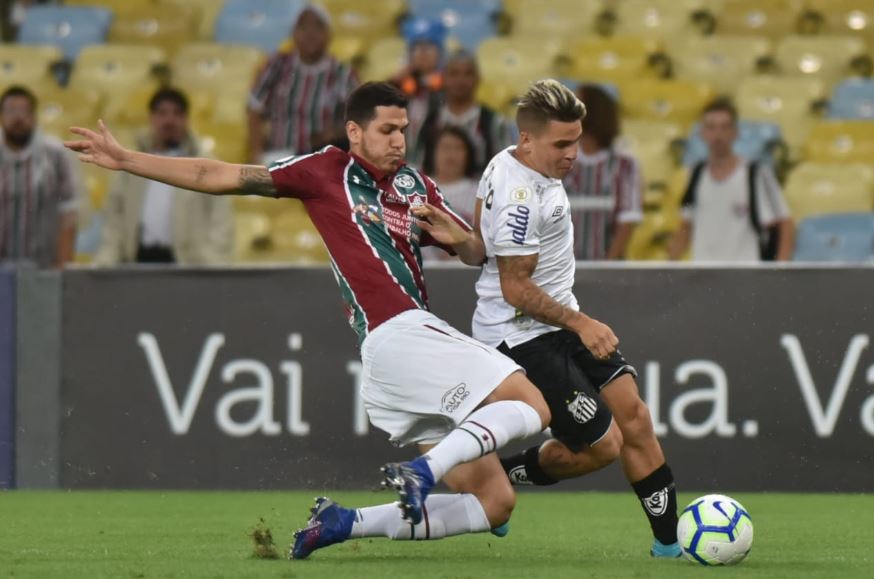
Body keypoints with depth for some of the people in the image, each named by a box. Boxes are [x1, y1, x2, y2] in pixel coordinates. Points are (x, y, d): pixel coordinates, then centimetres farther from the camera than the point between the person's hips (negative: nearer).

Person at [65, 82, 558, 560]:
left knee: (495, 502, 3)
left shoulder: (416, 186, 21)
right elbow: (217, 177, 6)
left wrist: (460, 239, -1)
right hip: (400, 335, -8)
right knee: (531, 406, -22)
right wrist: (126, 160, 6)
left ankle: (342, 523, 3)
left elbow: (480, 254, 24)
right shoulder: (328, 171, 4)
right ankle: (423, 471, -31)